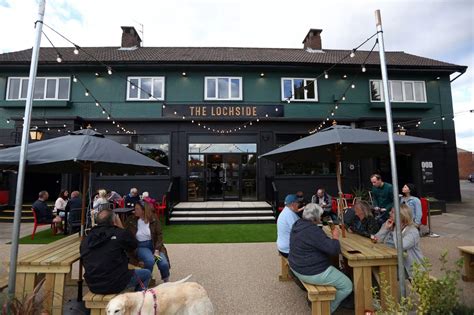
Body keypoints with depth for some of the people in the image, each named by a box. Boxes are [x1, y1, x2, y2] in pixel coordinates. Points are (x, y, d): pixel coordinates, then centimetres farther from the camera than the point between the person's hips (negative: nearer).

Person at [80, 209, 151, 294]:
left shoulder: (85, 240, -1)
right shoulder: (120, 234, -15)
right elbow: (134, 245, 3)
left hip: (93, 286, 6)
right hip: (115, 285, -6)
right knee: (147, 274, 14)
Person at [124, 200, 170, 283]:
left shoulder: (154, 219, -7)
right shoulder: (131, 220, -4)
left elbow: (159, 235, -6)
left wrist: (157, 250, -14)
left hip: (154, 245, 1)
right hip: (140, 246, 0)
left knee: (163, 264, -20)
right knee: (150, 260, -31)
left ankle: (166, 282, 13)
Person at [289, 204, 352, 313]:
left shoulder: (298, 224, 1)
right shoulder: (313, 230, -29)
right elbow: (334, 250, -26)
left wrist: (330, 238, 7)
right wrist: (335, 237, -8)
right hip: (312, 273, -9)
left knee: (335, 271, 33)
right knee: (347, 286, 6)